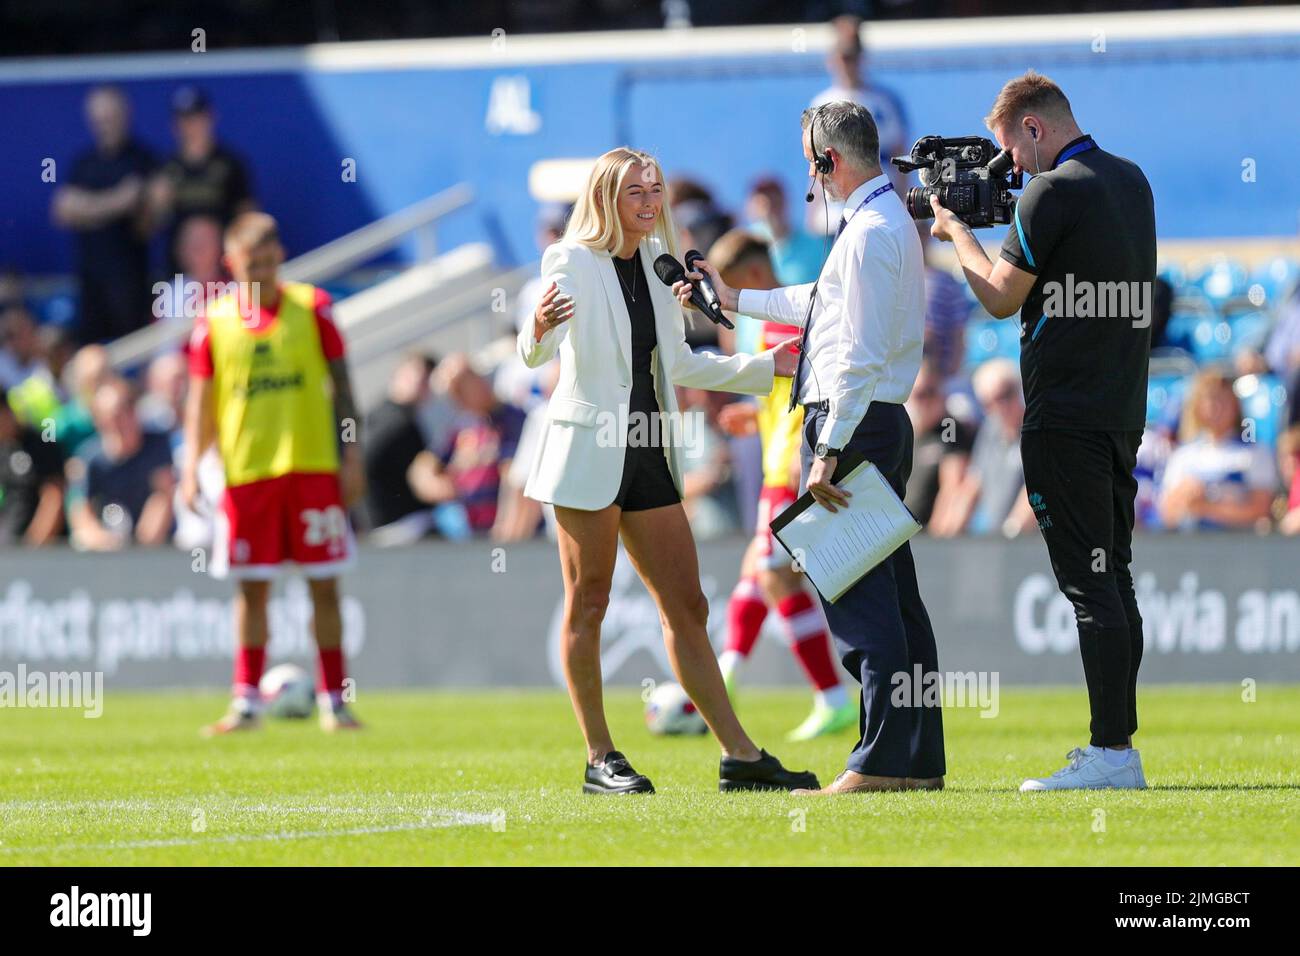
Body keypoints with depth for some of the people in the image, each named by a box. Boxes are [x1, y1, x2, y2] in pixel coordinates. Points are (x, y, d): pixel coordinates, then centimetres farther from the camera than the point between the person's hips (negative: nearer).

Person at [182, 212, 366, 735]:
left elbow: (341, 385, 5)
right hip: (246, 471, 1)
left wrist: (352, 456, 1)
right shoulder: (215, 322, 4)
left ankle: (333, 699, 6)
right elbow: (201, 399, 8)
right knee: (252, 589, 2)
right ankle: (246, 701, 8)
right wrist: (192, 465, -2)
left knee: (324, 585, 0)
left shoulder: (311, 308, 2)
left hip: (312, 466, -1)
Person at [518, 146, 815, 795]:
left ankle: (740, 756, 6)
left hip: (649, 451, 7)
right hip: (589, 449, -7)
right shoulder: (573, 261, -7)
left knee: (687, 607, 6)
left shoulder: (657, 263, 13)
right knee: (588, 605, -1)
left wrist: (763, 368, 22)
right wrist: (538, 330, -43)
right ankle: (599, 760, 4)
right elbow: (536, 354, -20)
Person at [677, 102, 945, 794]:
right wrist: (736, 300, 41)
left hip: (852, 424, -10)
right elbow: (828, 303, 33)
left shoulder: (869, 234, -15)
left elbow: (861, 356, -21)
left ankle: (880, 763, -12)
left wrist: (829, 451, -22)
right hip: (883, 426, 10)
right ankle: (918, 760, 13)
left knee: (857, 598, -10)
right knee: (894, 597, 11)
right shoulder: (890, 223, 18)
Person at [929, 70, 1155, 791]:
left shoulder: (1052, 193, -14)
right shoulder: (1131, 182, 12)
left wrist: (957, 232, 7)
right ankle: (1118, 742, 14)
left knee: (1089, 583, -9)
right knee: (1114, 578, 12)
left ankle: (1111, 752, -12)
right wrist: (998, 217, 18)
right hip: (1124, 409, 9)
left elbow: (1000, 298, -8)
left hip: (1066, 416, -9)